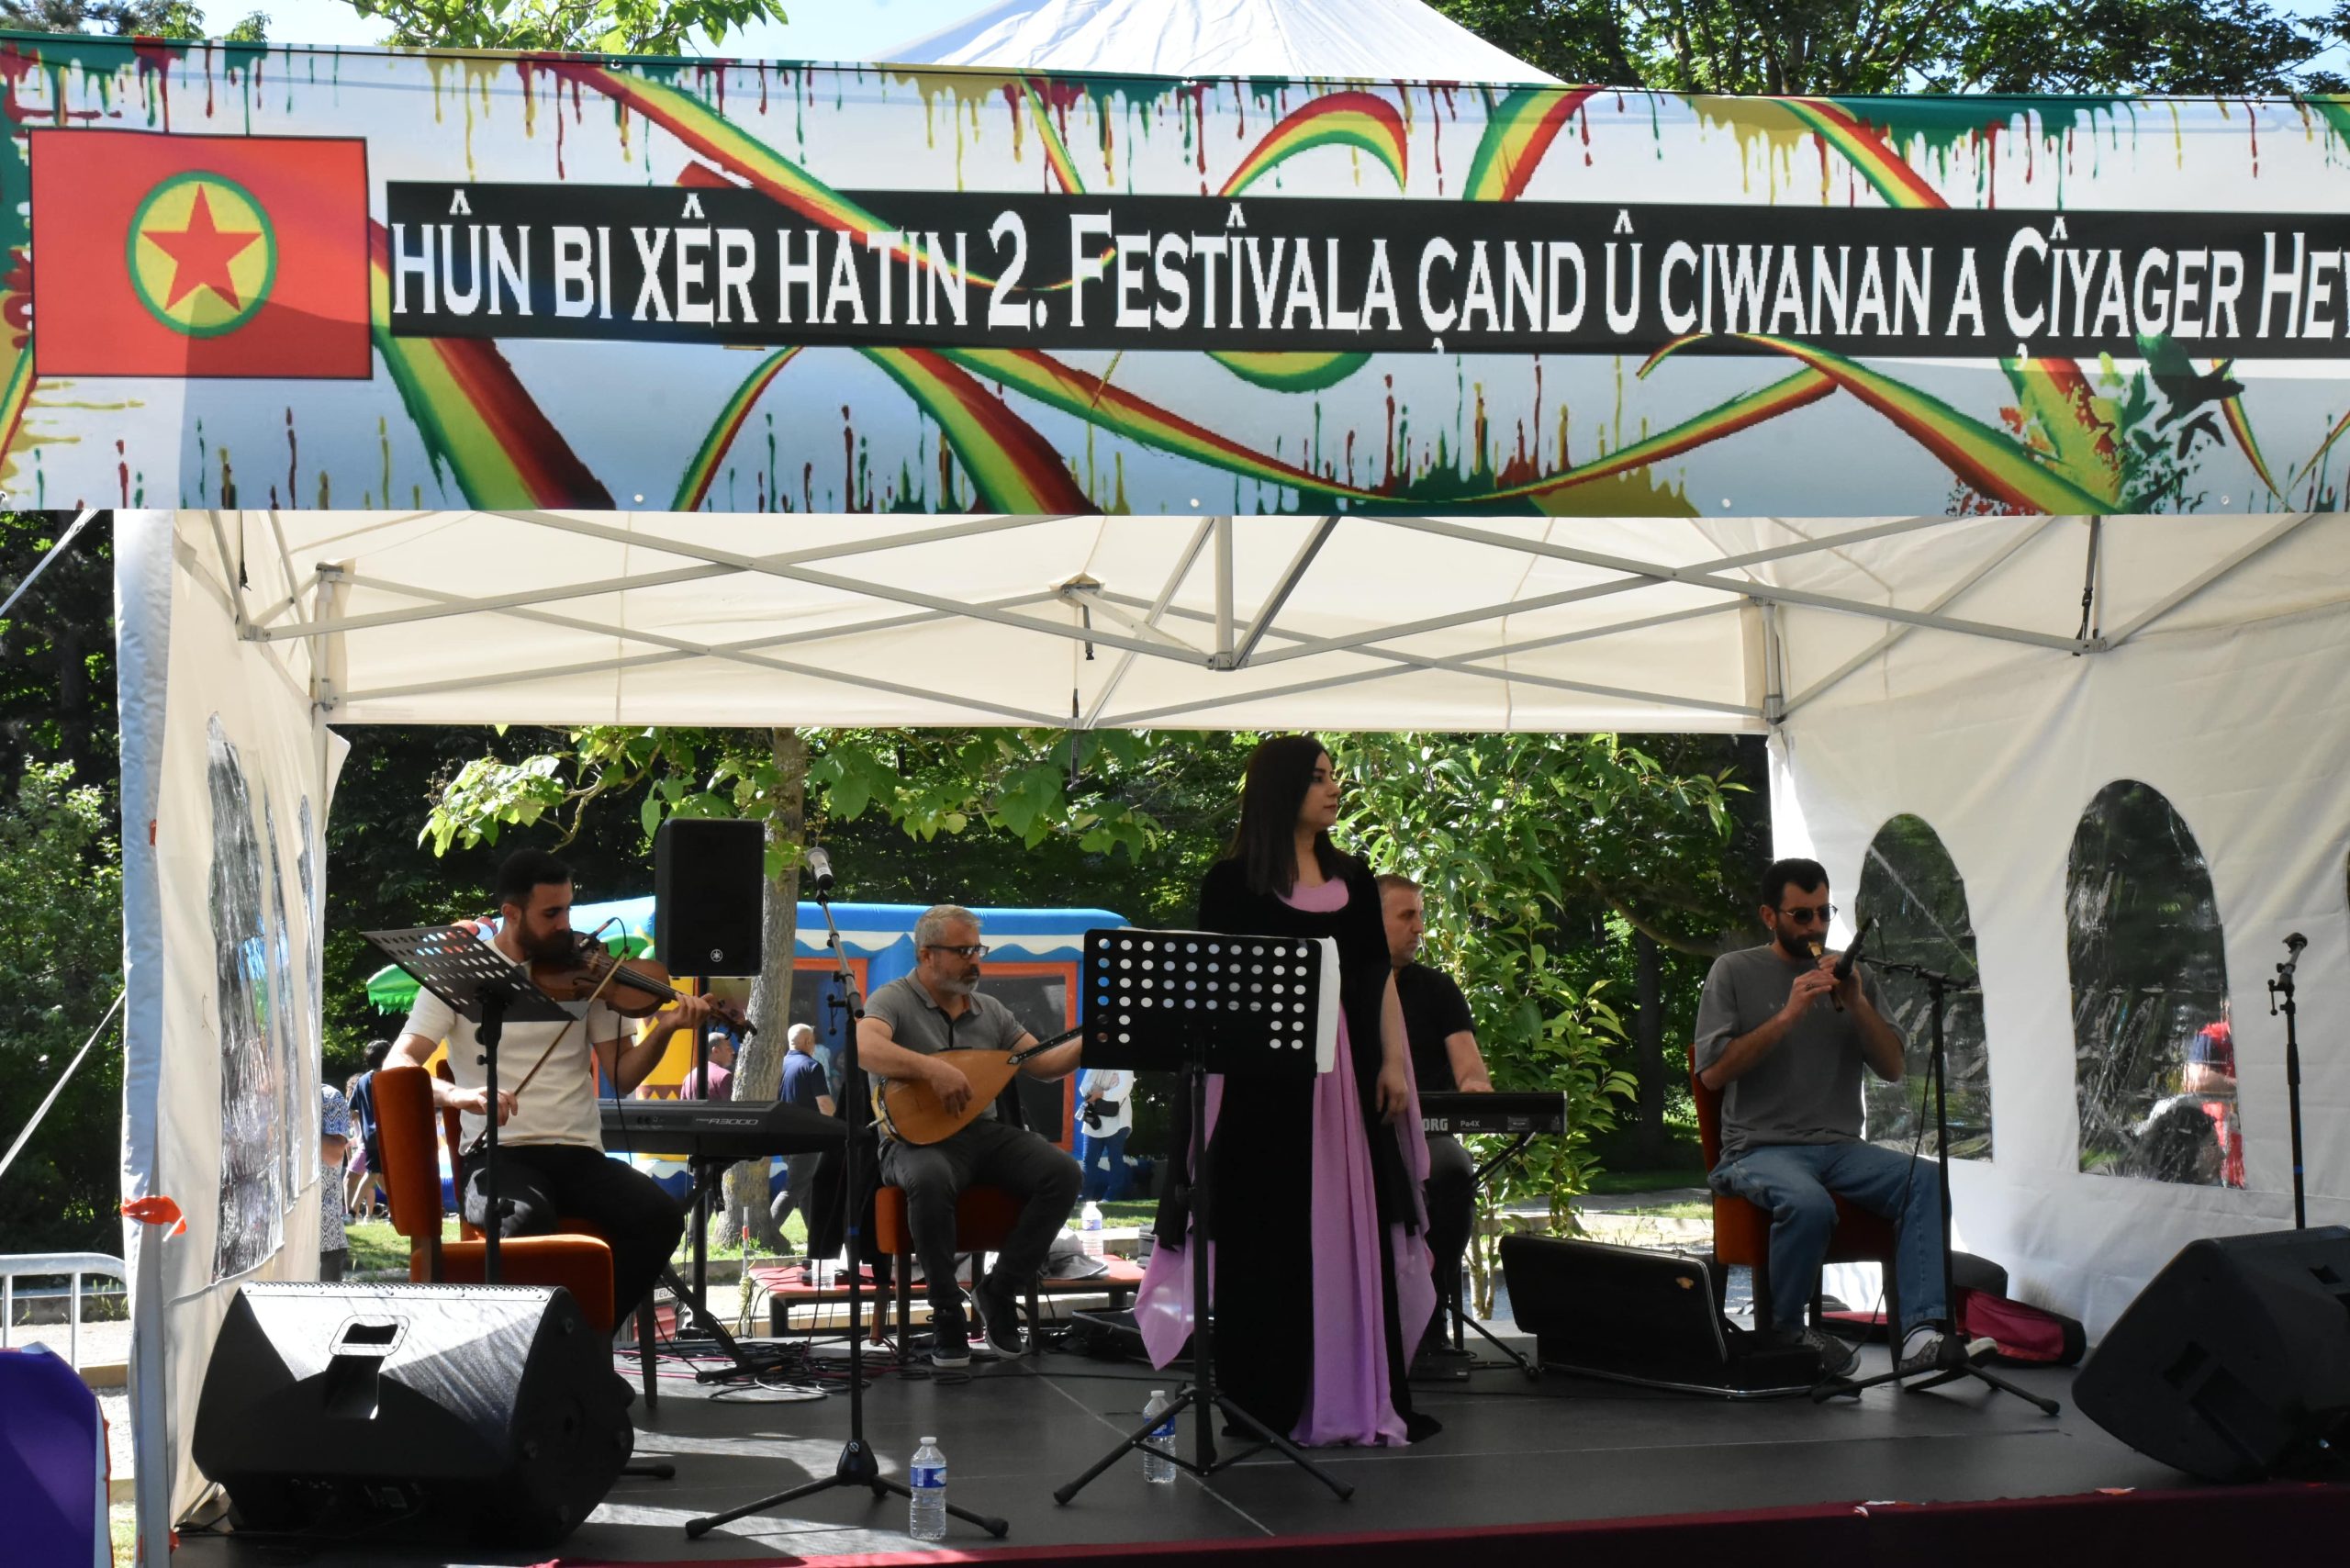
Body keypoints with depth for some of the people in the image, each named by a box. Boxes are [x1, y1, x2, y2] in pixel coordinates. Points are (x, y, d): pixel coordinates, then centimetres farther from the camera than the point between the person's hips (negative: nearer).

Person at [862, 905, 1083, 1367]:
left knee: (1062, 1173, -20)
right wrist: (932, 1068, -35)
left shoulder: (990, 1010, 16)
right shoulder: (894, 1000, -3)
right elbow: (864, 1049, -24)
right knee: (931, 1182, -40)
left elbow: (1044, 1063, 14)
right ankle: (947, 1313, -21)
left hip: (985, 1133, 6)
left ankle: (999, 1290, -7)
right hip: (919, 1139, -6)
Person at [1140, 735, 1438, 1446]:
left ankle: (1356, 1395, 9)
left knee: (1351, 1233, 4)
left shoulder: (1351, 877, 12)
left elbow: (1379, 974, 12)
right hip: (1262, 1076, -4)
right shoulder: (1232, 881, -2)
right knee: (1266, 1236, 1)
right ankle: (1267, 1402, 8)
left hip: (1345, 1073, 4)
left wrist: (1393, 1059, 3)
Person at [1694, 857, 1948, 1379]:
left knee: (1926, 1178, -25)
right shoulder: (1734, 973, 5)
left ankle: (1920, 1332, -33)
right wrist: (1788, 1016, -13)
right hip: (1761, 1149, -4)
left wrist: (1857, 1004, -6)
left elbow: (1892, 1069, 10)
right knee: (1810, 1204, -37)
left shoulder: (1852, 975, 17)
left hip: (1841, 1147, 4)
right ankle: (1786, 1331, -11)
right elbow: (1713, 1073, -6)